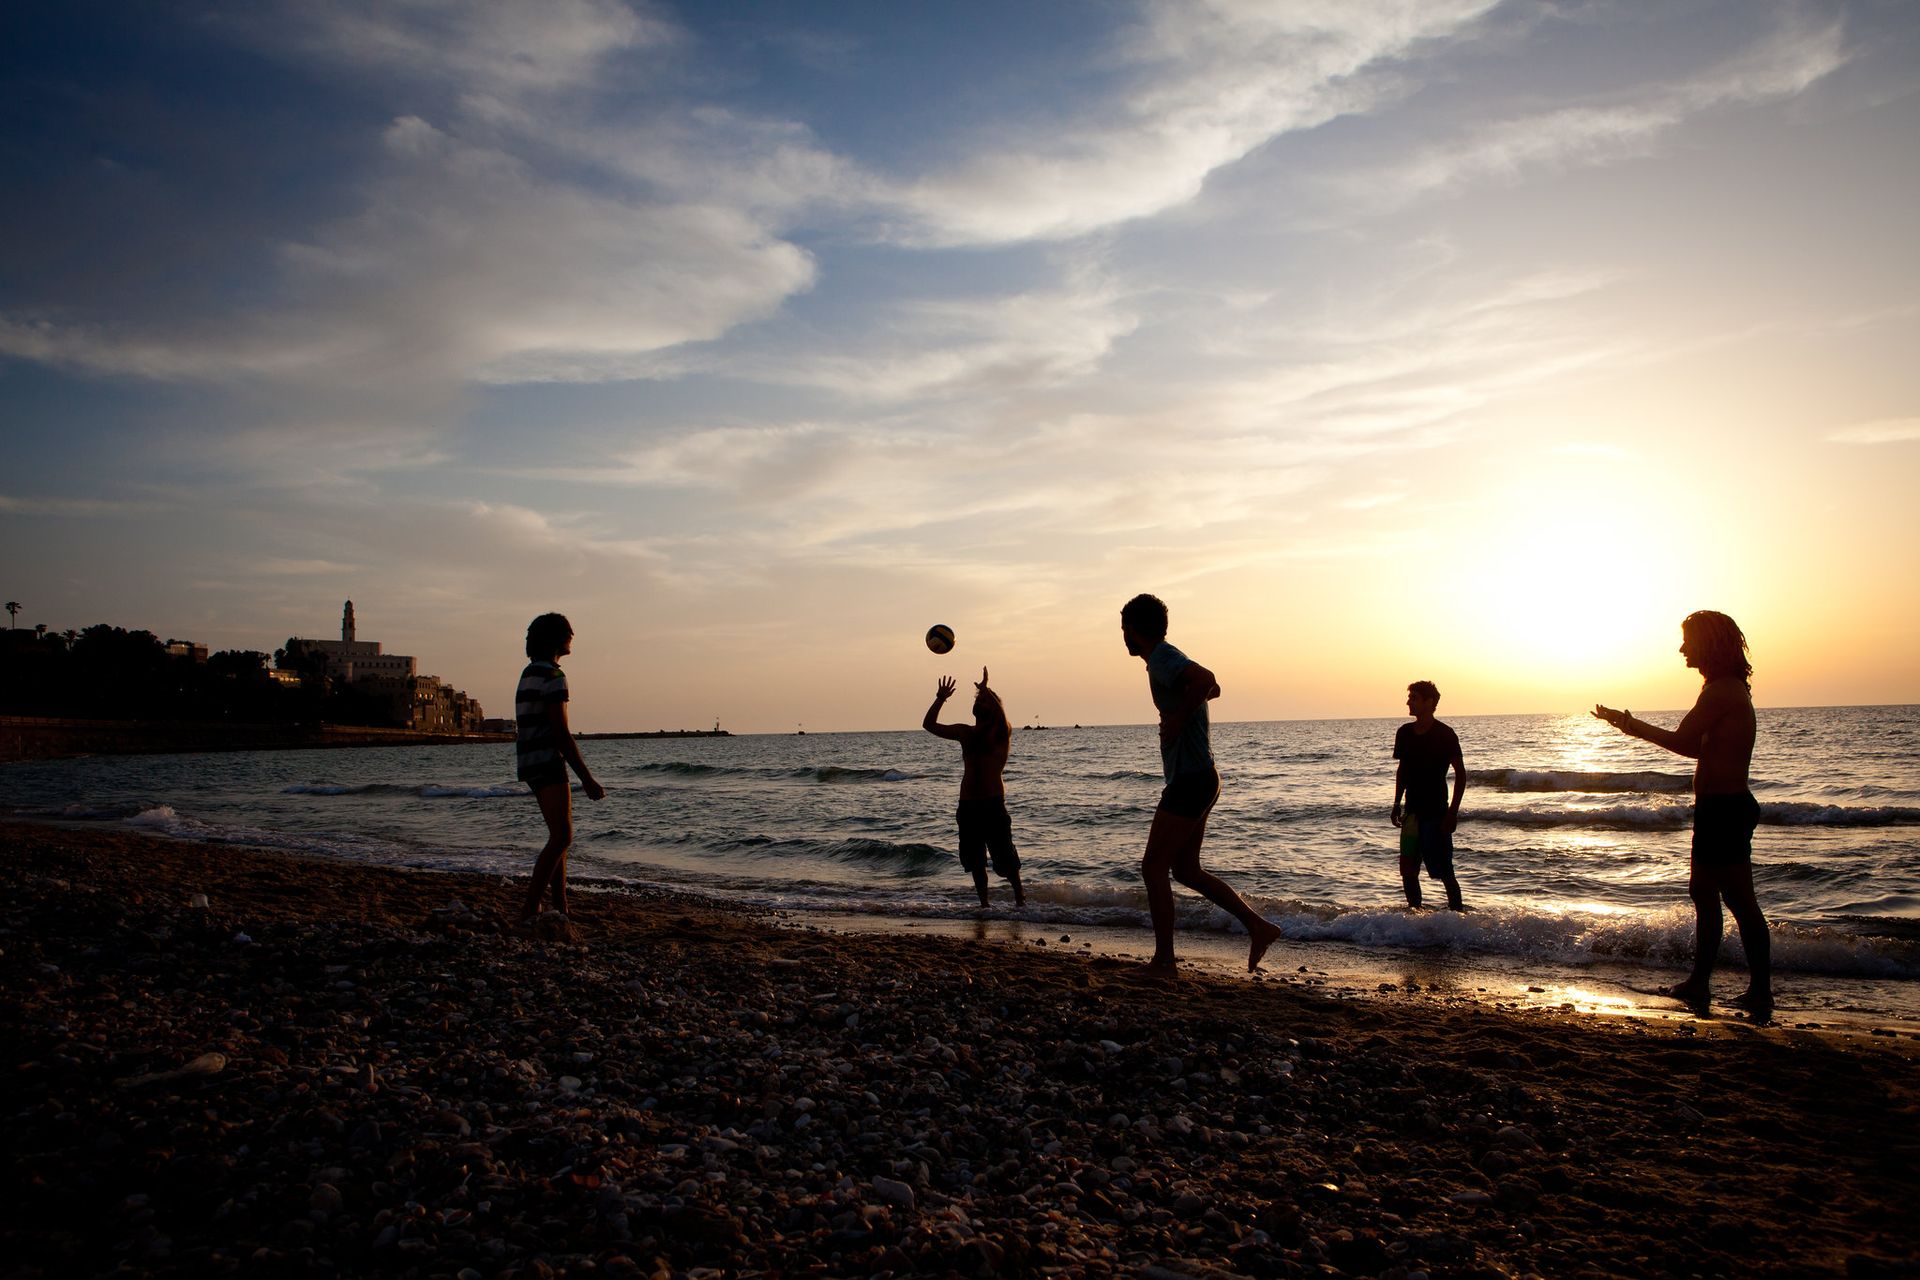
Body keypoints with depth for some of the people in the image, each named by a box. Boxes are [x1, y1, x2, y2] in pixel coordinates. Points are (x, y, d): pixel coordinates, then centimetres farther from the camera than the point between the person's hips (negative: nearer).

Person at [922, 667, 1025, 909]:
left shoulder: (1001, 733, 1)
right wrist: (940, 699, 0)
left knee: (1004, 857, -4)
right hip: (967, 806, 5)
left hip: (993, 805, -5)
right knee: (975, 860, 10)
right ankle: (984, 903, 22)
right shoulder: (965, 732, 15)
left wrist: (985, 690, -25)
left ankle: (1019, 896, 15)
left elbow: (1001, 717, -24)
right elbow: (929, 724, 12)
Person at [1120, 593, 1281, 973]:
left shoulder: (1162, 659, -14)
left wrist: (1176, 720, -23)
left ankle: (1164, 959, 1)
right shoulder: (1168, 659, 16)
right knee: (1186, 870, 15)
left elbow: (1205, 679, -34)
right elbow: (1212, 688, 34)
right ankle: (1258, 926, 15)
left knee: (1153, 868, -4)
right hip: (1197, 778, 10)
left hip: (1190, 780, -10)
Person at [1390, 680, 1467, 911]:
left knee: (1443, 872, -3)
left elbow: (1460, 773, -8)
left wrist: (1453, 811, -13)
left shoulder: (1445, 734, -10)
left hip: (1436, 813, -6)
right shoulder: (1404, 733, 7)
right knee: (1408, 871, 7)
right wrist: (1397, 804, 14)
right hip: (1412, 812, 6)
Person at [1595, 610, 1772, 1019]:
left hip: (1722, 808, -11)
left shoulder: (1721, 689, -16)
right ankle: (1699, 981, 25)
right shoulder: (1731, 688, 16)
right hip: (1727, 805, 11)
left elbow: (1682, 741, -15)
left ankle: (1761, 992, 3)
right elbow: (1701, 747, 21)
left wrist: (1632, 725, -3)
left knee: (1740, 900, -4)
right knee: (1703, 892, 16)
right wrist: (1637, 727, 20)